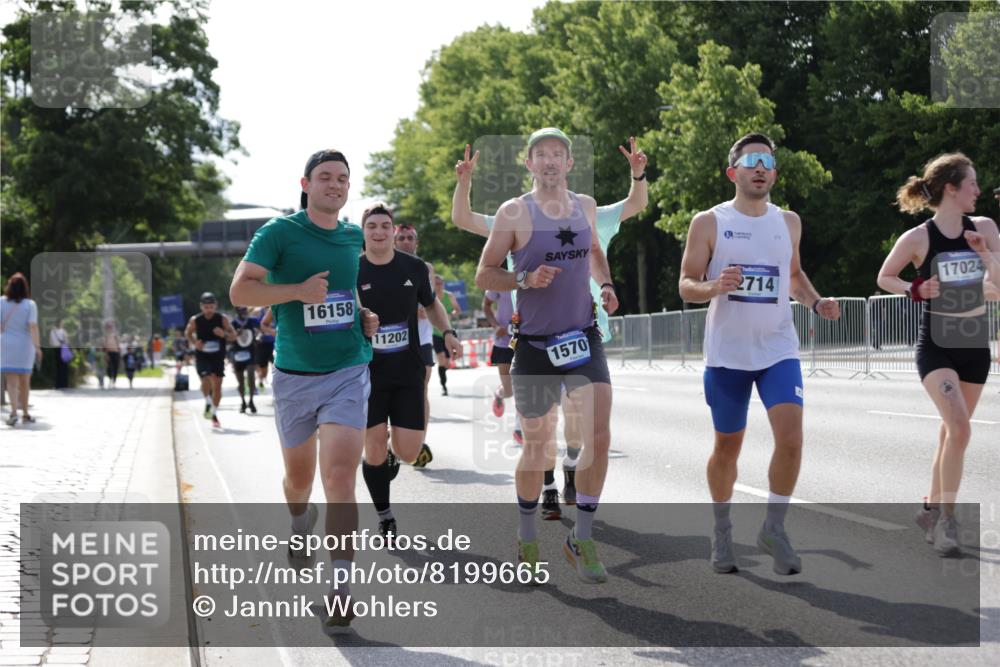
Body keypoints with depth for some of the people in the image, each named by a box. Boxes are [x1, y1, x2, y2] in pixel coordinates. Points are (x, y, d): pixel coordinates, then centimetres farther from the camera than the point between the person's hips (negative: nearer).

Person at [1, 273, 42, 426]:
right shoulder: (30, 305, -6)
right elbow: (33, 326, -14)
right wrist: (37, 347, -15)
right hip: (24, 345, 0)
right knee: (25, 381, 14)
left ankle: (13, 411, -21)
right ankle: (25, 414, 24)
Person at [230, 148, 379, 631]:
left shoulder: (355, 237, 9)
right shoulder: (279, 232, -6)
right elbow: (240, 291, -13)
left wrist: (365, 316, 9)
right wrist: (298, 291, -23)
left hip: (348, 373, 1)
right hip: (294, 375, -1)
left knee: (339, 477, -15)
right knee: (299, 476, 16)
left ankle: (341, 587, -16)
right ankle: (300, 521, 52)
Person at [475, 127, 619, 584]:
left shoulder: (585, 206, 9)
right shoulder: (514, 213, -5)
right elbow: (483, 275, -2)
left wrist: (605, 284, 8)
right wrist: (526, 279, -19)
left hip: (583, 337, 3)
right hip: (534, 344, -3)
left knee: (599, 435, -10)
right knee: (537, 446, 5)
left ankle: (582, 539, 3)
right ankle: (527, 540, 25)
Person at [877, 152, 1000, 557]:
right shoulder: (918, 238, -10)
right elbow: (884, 278, 3)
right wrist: (914, 290, -15)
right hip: (936, 344, -5)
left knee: (952, 431, 13)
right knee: (960, 428, -20)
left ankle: (931, 508, 30)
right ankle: (947, 519, -11)